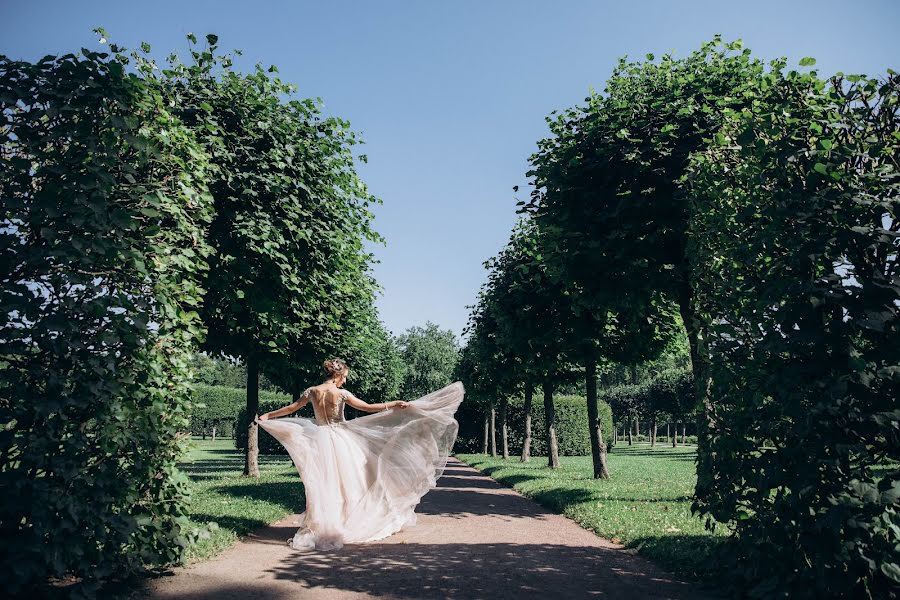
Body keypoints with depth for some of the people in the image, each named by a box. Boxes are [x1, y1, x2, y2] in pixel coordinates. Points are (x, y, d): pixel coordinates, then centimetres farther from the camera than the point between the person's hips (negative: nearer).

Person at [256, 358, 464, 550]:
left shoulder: (312, 391, -1)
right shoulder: (340, 393, -14)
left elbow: (292, 407, 9)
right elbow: (367, 408, -15)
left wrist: (268, 415, 24)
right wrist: (393, 404, -10)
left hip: (320, 440, 4)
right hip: (340, 440, -4)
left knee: (322, 484, 11)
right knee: (345, 481, 10)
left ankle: (320, 526, 14)